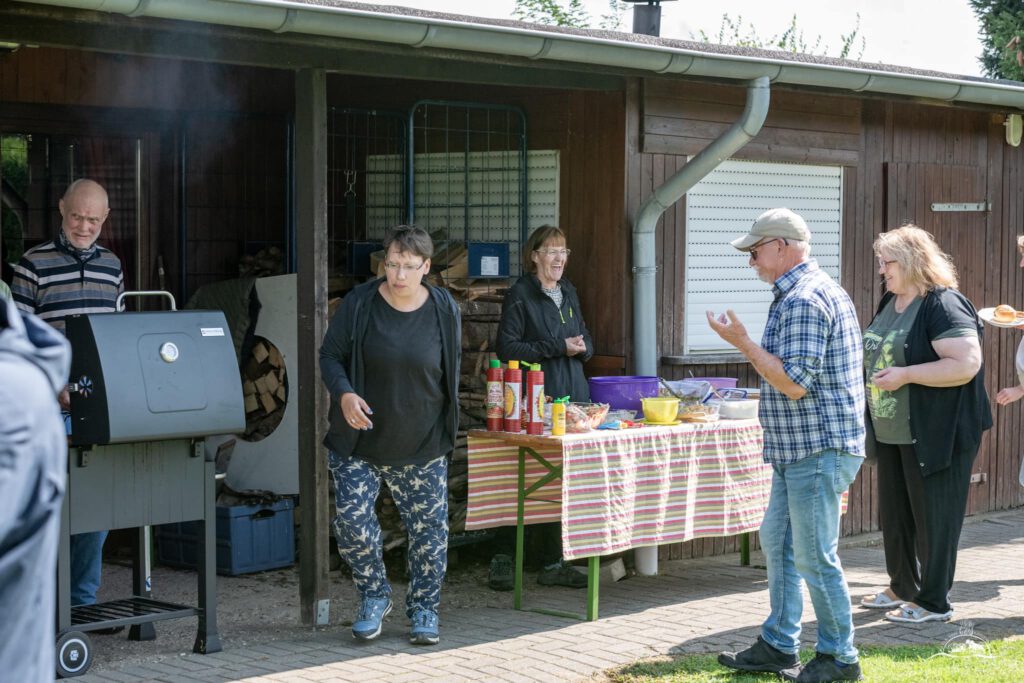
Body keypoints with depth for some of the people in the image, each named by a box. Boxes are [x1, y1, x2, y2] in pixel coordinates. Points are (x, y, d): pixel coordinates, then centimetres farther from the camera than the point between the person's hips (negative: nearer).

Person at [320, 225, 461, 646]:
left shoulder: (444, 310, -2)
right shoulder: (359, 304, -7)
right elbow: (330, 355, 0)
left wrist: (446, 429, 9)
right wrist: (344, 394, -19)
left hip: (422, 446, 1)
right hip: (361, 441, -1)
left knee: (429, 527, 3)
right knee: (351, 519, -8)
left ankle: (424, 611, 20)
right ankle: (374, 598, 16)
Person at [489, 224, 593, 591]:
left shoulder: (568, 292, 17)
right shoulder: (520, 295, -5)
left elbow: (586, 340, 24)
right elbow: (508, 347, -12)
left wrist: (581, 348, 0)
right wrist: (557, 347, -15)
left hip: (572, 396, 7)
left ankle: (553, 564, 12)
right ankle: (503, 560, 5)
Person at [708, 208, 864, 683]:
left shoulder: (804, 300, -19)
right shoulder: (809, 291, 16)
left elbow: (795, 382, -24)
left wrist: (743, 342, -17)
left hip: (819, 451, -11)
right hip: (801, 450, 11)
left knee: (815, 556, -3)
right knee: (777, 542, 16)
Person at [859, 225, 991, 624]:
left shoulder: (943, 305, -17)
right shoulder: (890, 303, 11)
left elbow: (966, 364, -26)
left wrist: (905, 375, -26)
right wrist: (869, 371, 6)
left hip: (934, 435, -9)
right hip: (892, 434, 9)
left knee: (932, 517, 0)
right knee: (894, 513, 17)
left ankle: (934, 602, 9)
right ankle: (903, 588, 31)